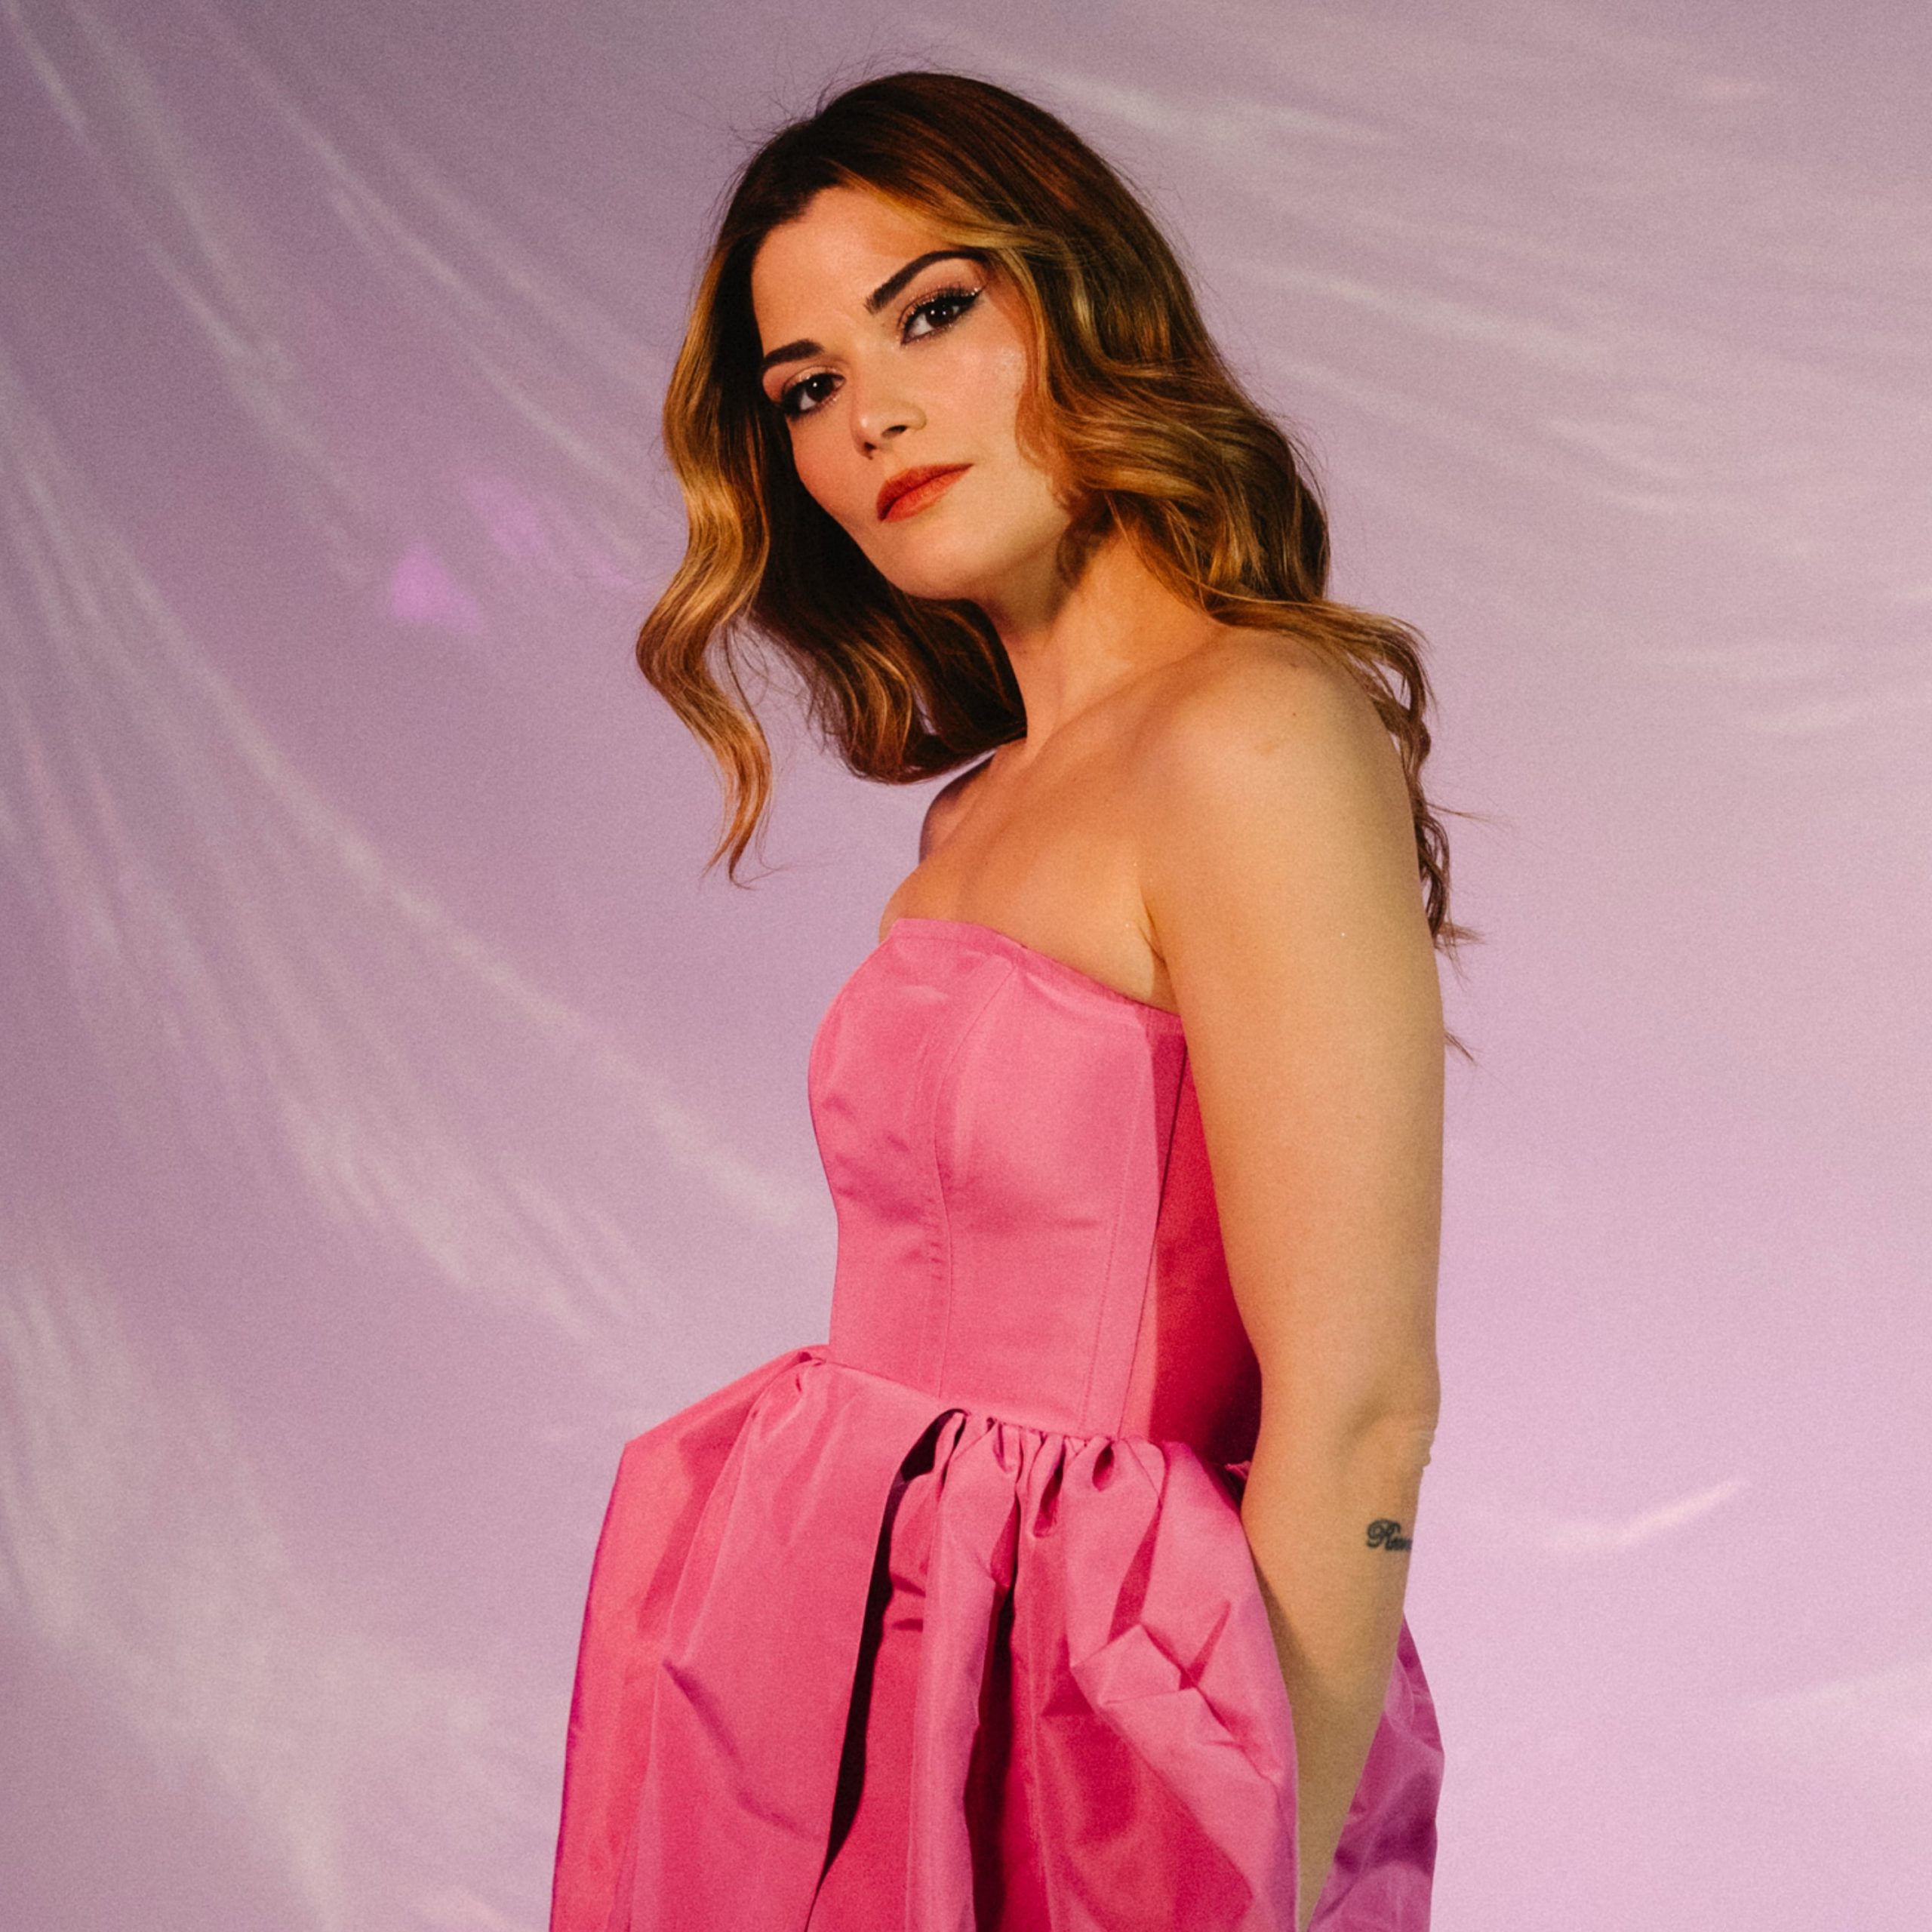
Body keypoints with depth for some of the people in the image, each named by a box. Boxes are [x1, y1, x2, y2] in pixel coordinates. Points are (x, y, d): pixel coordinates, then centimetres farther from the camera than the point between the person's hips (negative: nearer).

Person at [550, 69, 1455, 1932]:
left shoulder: (1254, 735, -16)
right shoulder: (979, 810, 10)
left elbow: (1354, 1410, -18)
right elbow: (966, 1334, 10)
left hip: (1085, 1737, -7)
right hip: (882, 1709, 8)